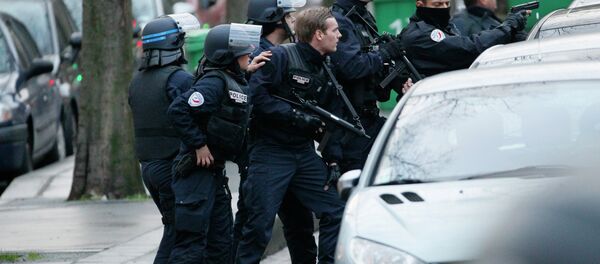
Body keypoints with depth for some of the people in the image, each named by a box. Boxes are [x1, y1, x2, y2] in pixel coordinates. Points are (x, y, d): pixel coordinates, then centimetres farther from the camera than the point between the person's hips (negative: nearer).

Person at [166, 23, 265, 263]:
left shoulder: (235, 82, 9)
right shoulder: (215, 82, -19)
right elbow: (178, 110, -27)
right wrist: (199, 145, -21)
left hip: (215, 171, 10)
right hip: (196, 171, -10)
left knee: (221, 243, 13)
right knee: (192, 243, -10)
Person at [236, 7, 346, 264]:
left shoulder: (326, 71, 12)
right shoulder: (280, 57, -12)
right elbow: (256, 96, -20)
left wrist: (333, 160, 6)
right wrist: (295, 116, -20)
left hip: (305, 153, 7)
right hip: (270, 153, -7)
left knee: (335, 210, 5)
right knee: (260, 223, -8)